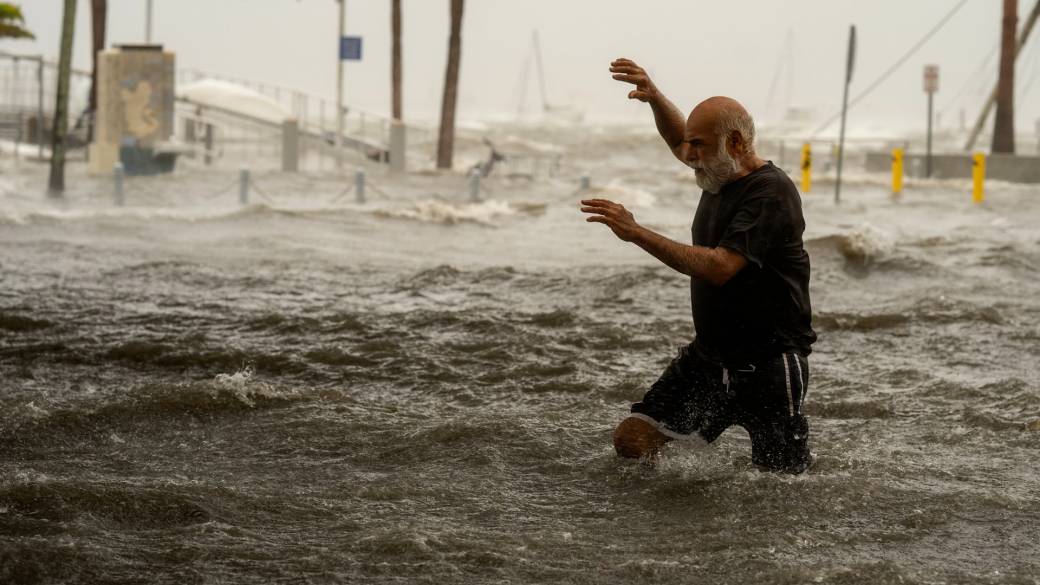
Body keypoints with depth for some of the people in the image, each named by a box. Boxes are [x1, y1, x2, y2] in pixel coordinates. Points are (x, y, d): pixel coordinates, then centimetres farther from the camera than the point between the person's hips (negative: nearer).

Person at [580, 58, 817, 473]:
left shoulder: (770, 192, -19)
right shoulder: (720, 174, 6)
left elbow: (719, 268, -31)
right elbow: (678, 140, 29)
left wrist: (636, 233, -29)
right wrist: (654, 97, 10)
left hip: (767, 367, -8)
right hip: (708, 357, 8)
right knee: (632, 439, -5)